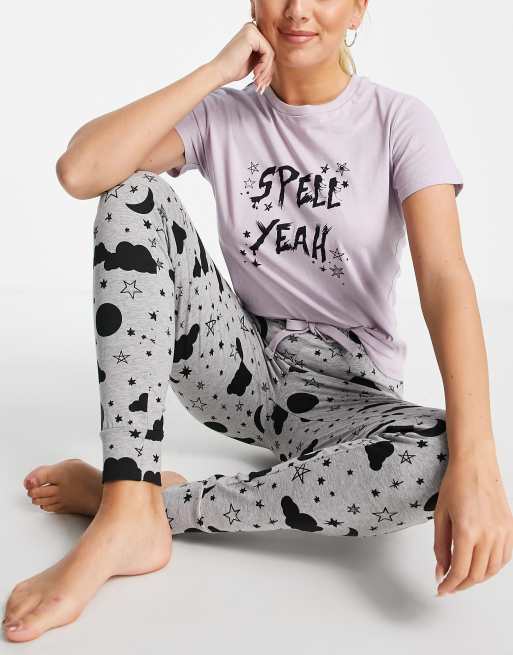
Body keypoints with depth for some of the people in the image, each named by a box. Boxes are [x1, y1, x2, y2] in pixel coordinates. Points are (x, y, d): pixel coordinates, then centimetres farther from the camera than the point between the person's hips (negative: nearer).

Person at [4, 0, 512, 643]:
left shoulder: (399, 121, -6)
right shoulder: (222, 115, -1)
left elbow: (445, 278, -21)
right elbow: (79, 171, -18)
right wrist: (217, 71, -17)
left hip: (348, 393, -1)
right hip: (242, 365, 2)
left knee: (439, 460, -36)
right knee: (135, 194, -19)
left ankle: (164, 503, -21)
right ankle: (128, 515, -29)